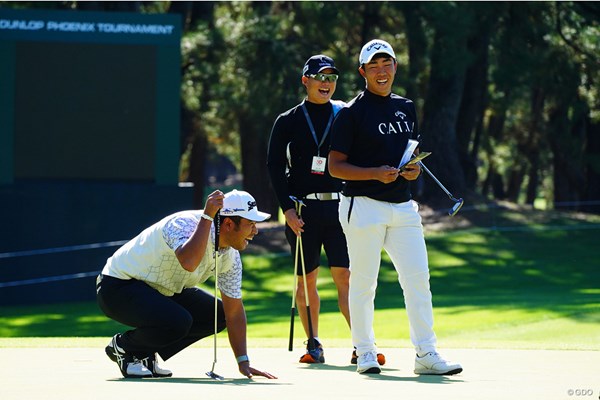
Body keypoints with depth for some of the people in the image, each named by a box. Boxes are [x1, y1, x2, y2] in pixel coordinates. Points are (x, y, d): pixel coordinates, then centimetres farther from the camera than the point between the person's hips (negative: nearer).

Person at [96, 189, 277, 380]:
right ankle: (123, 346, -2)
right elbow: (189, 262, -52)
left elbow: (234, 310, 1)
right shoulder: (185, 224, -29)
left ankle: (144, 352, 9)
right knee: (178, 321, -32)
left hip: (160, 290, 9)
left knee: (218, 316, 2)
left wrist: (243, 362, -4)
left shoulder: (231, 255, -5)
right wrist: (207, 216, -44)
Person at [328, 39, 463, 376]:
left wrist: (415, 169, 3)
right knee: (363, 282, 0)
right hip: (364, 206, -5)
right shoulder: (352, 113, -4)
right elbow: (336, 166, -6)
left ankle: (426, 354, -1)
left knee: (418, 278, -2)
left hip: (403, 206, 5)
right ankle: (365, 353, 10)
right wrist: (375, 174, -19)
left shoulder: (406, 108, 16)